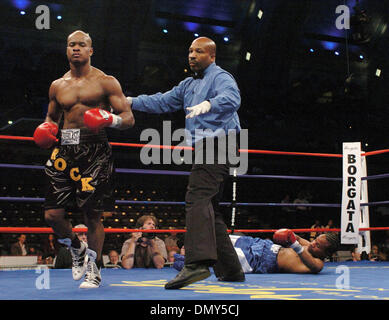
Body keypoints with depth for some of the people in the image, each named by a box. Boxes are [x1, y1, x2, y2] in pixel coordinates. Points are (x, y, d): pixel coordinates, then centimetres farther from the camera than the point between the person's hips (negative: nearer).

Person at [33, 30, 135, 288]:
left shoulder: (106, 82, 3)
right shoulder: (57, 86, 16)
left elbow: (129, 118, 0)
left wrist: (110, 119, -20)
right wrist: (46, 131, 6)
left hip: (95, 152, -4)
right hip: (65, 151, 4)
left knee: (93, 215, -3)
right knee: (53, 214, -2)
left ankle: (94, 268, 16)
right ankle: (77, 248, 29)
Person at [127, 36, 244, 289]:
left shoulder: (221, 77, -5)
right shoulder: (189, 84, 24)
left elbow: (231, 98, -26)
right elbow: (163, 102, 25)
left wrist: (209, 104, -45)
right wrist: (132, 101, 15)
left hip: (217, 144, -10)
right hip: (206, 148, 10)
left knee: (197, 198, -25)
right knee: (210, 210, 11)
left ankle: (198, 262, -38)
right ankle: (231, 269, 17)